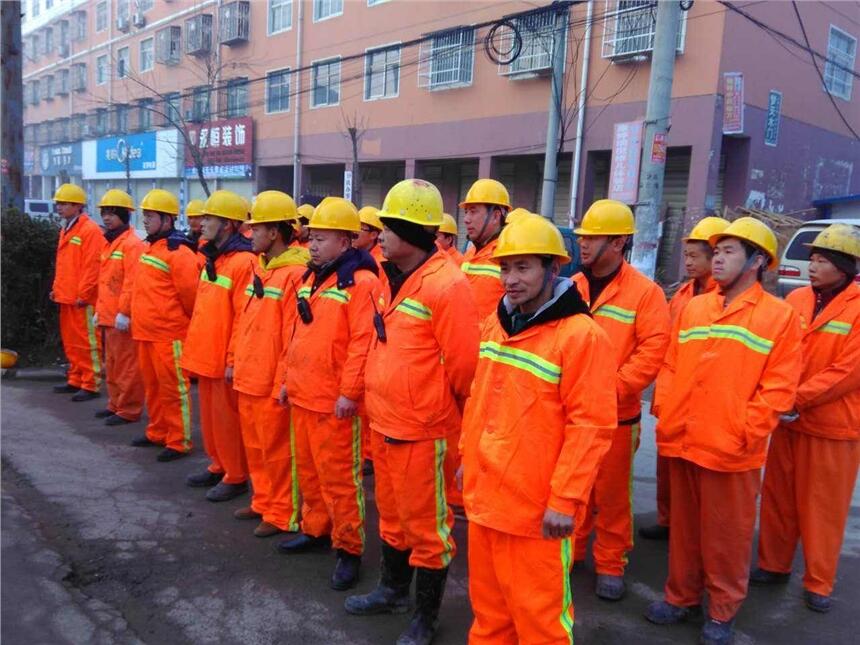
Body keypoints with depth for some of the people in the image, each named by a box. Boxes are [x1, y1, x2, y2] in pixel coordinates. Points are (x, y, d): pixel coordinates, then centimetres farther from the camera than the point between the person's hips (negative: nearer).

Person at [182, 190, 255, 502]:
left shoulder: (243, 262, -17)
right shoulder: (212, 259, 12)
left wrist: (234, 359, -19)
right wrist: (195, 347, 17)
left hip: (225, 359, -9)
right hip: (206, 355, 9)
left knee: (228, 418, 2)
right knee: (210, 415, 18)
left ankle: (235, 477, 16)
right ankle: (218, 466, 32)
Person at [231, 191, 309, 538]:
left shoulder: (295, 274, -17)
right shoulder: (258, 268, 11)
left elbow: (294, 336, -18)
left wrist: (284, 382, -17)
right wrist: (236, 362, 16)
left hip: (272, 382, -8)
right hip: (248, 378, 9)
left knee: (277, 450, 5)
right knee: (255, 447, 19)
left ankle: (282, 514, 19)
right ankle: (263, 502, 35)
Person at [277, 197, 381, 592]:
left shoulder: (361, 282, -14)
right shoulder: (312, 277, 14)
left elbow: (364, 342, -20)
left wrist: (349, 392, -21)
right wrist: (289, 378, 18)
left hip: (334, 401, -9)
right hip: (302, 395, 9)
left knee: (338, 477, 1)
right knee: (308, 469, 20)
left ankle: (349, 548, 14)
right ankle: (316, 529, 36)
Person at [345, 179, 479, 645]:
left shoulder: (446, 285, -20)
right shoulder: (394, 278, 8)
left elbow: (463, 365, -17)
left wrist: (458, 416, -4)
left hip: (423, 430, -8)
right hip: (383, 423, 8)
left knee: (425, 523, 9)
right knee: (392, 513, 23)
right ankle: (393, 589, 44)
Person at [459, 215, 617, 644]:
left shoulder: (581, 335, -17)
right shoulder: (495, 324, 7)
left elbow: (590, 426, -17)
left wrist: (566, 497, -17)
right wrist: (468, 457, 18)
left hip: (536, 504, -7)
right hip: (484, 492, 7)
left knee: (537, 608, 10)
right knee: (488, 598, 22)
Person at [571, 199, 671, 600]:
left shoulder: (645, 292, -9)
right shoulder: (571, 287, 7)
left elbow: (653, 351, -14)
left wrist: (611, 387, -20)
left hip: (615, 415, -4)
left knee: (612, 494, 9)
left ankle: (610, 565, 25)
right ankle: (569, 550, 34)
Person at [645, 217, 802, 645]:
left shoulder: (780, 316, -4)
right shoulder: (692, 308, 9)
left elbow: (778, 388, -8)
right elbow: (670, 367, 10)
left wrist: (745, 432, -14)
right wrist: (666, 417, 1)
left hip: (732, 451, -4)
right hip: (681, 443, 4)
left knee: (726, 534, 10)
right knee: (684, 527, 17)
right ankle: (681, 597, 34)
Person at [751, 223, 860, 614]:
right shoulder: (796, 300, 4)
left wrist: (797, 399, -18)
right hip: (788, 420, 4)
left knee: (823, 506, 6)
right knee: (778, 496, 13)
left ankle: (819, 583, 22)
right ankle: (774, 564, 29)